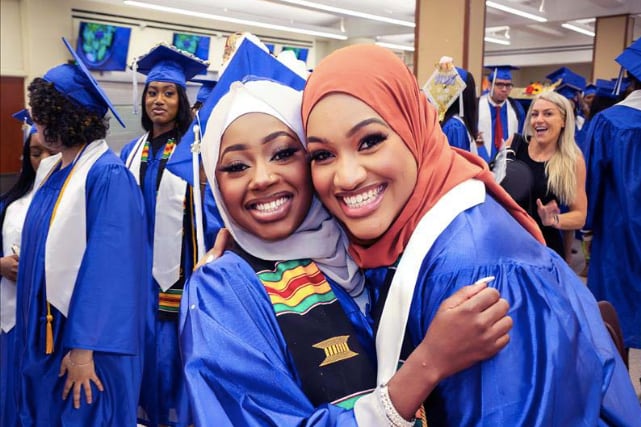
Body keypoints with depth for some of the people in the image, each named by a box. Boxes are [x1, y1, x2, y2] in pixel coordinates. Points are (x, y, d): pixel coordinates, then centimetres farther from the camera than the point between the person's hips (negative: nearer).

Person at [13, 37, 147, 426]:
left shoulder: (108, 175, -20)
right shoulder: (51, 169, 7)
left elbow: (107, 265, -23)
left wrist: (84, 348, -22)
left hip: (85, 338, -8)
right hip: (46, 335, 8)